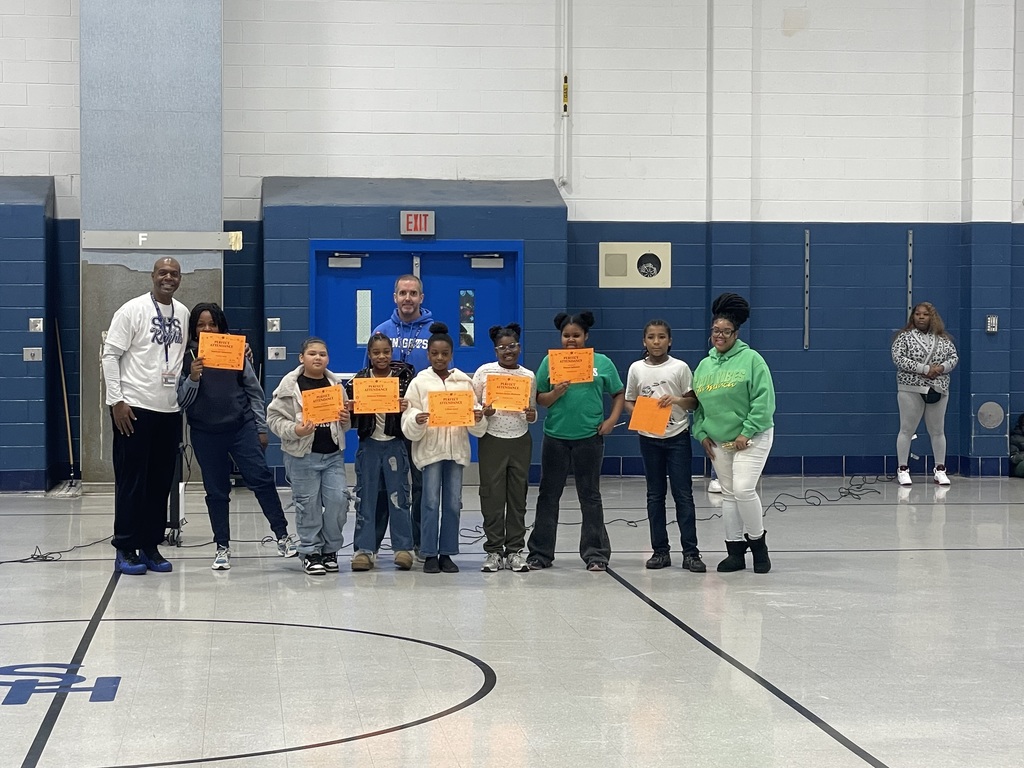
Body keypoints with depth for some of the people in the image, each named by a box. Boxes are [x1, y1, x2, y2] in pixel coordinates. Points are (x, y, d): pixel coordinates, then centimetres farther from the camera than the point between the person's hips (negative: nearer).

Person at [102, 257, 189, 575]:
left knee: (161, 482, 8)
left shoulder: (183, 314, 10)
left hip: (170, 410, 5)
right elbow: (110, 355, -7)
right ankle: (125, 548, 6)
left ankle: (150, 546, 17)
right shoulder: (132, 310, -5)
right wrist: (117, 401, -12)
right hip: (135, 407, -5)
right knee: (132, 480, -1)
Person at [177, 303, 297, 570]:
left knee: (260, 477, -10)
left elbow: (254, 391, 8)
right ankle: (222, 547, 16)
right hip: (205, 433, 0)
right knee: (216, 490, 8)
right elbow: (181, 401, -1)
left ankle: (281, 535, -4)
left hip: (242, 427, 0)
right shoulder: (187, 358, 1)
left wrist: (261, 428, 7)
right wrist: (193, 378, -18)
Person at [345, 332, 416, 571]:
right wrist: (349, 409, -19)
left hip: (395, 444, -2)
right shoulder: (359, 379, 4)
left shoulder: (404, 377, 0)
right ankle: (365, 549, 6)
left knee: (398, 496, 1)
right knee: (365, 497, 3)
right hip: (369, 444, 2)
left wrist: (407, 408, -23)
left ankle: (403, 547, 7)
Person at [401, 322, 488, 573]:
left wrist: (478, 419, -14)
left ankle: (447, 553, 12)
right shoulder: (419, 382, 2)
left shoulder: (464, 381, 8)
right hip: (429, 448, -2)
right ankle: (429, 555, 2)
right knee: (431, 502, -5)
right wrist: (417, 421, -25)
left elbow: (477, 427, 7)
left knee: (453, 503, 4)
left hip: (457, 449, 2)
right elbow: (408, 426, -4)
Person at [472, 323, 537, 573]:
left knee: (518, 495, 5)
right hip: (492, 440, -2)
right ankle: (493, 551, 8)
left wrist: (532, 415, -8)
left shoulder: (529, 376, 6)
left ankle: (515, 550, 12)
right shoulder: (484, 372, 0)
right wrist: (483, 413, -17)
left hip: (520, 440, 2)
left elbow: (533, 412, 14)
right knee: (492, 495, 0)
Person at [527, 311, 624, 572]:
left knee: (590, 496, 7)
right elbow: (539, 399, 3)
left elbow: (619, 395, 8)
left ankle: (596, 553, 14)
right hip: (555, 436, 1)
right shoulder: (550, 361, 3)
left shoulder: (602, 362, 2)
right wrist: (555, 393, -16)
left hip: (589, 437, -1)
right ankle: (540, 553, 15)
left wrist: (612, 419, -6)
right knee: (548, 494, 7)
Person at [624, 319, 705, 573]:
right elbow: (629, 401, 9)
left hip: (677, 437, -2)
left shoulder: (680, 367, -2)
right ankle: (660, 550, 13)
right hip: (649, 438, 2)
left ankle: (690, 552, -1)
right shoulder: (636, 369, 4)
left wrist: (677, 400, -18)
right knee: (655, 495, 7)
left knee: (683, 494, -3)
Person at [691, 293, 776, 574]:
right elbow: (697, 404, 16)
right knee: (728, 494, 8)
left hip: (751, 438, -6)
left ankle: (758, 542, 1)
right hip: (718, 441, 6)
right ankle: (735, 551, 14)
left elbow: (764, 400, -14)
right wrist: (702, 433, 4)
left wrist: (746, 432, -17)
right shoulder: (705, 365, 10)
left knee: (743, 489, -18)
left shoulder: (750, 359, -9)